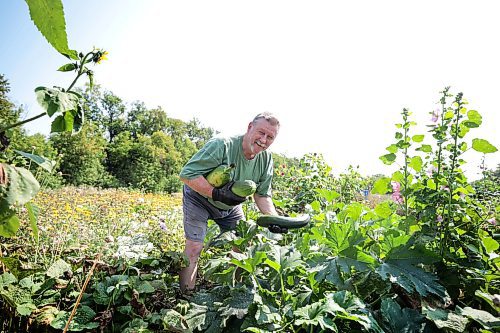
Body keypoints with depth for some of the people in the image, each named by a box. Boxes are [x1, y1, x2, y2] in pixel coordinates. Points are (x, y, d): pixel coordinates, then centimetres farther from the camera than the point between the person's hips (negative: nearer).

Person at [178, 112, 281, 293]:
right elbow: (187, 174, -34)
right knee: (194, 246, -15)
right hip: (199, 199, -5)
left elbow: (262, 195, -5)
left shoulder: (266, 159, -13)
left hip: (230, 206, 6)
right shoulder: (221, 145, -34)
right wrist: (217, 194, -41)